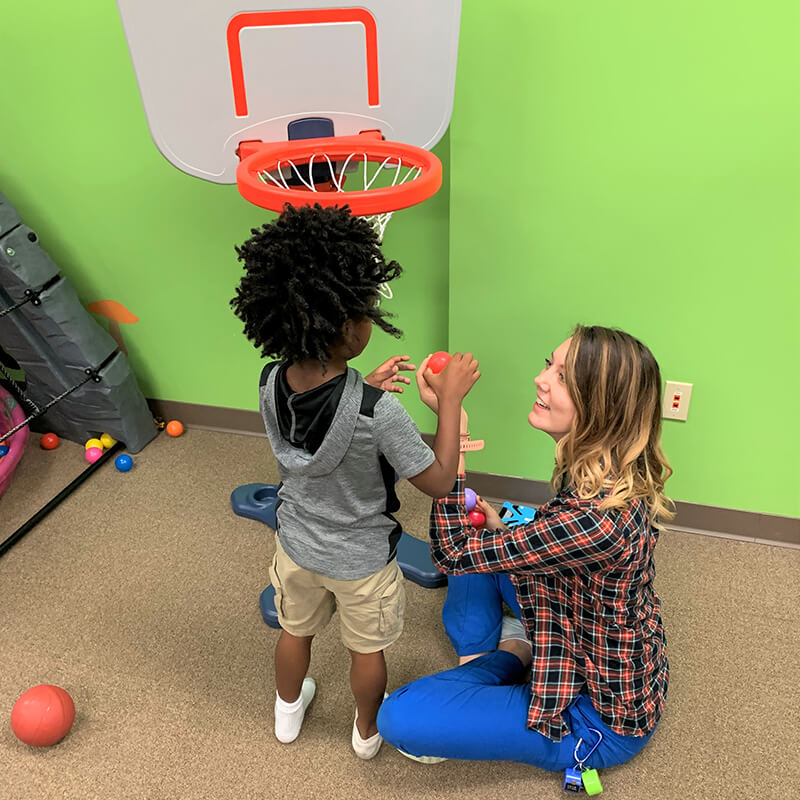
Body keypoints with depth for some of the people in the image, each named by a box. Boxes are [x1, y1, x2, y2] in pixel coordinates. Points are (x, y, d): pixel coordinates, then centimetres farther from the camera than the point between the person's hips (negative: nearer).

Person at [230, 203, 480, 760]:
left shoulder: (271, 382, -19)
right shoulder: (376, 411, -37)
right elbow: (439, 481, -24)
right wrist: (450, 399, -19)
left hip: (296, 543, 4)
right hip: (361, 561, -4)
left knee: (296, 631, 31)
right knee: (367, 649, 25)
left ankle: (288, 711, 59)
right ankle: (368, 730, 53)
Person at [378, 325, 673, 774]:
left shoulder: (595, 518, -38)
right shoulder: (618, 479, -10)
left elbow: (455, 555, -28)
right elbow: (552, 549, 9)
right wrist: (503, 528, -7)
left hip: (604, 721, -8)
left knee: (399, 717, -19)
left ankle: (513, 657, 2)